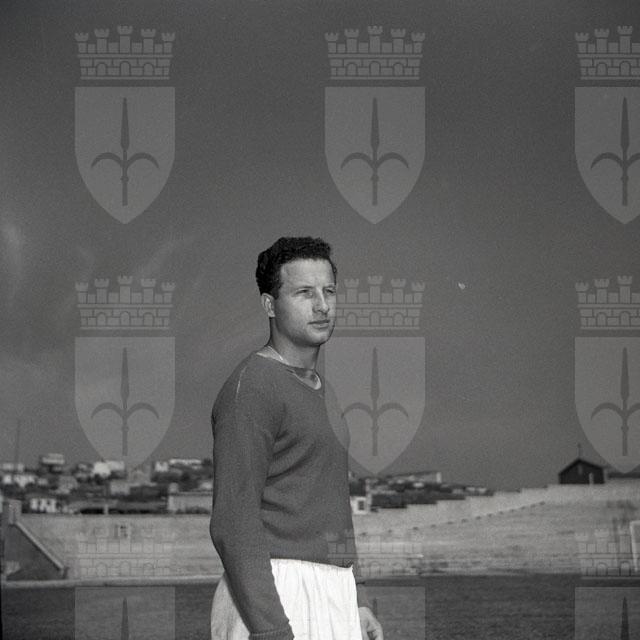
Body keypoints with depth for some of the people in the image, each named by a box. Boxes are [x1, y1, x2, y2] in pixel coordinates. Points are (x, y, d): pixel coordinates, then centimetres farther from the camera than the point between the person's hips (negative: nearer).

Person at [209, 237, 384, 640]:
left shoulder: (319, 390, 18)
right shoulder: (250, 388, -11)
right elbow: (233, 523, -17)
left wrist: (358, 600, 19)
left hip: (331, 593, 9)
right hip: (272, 600, -9)